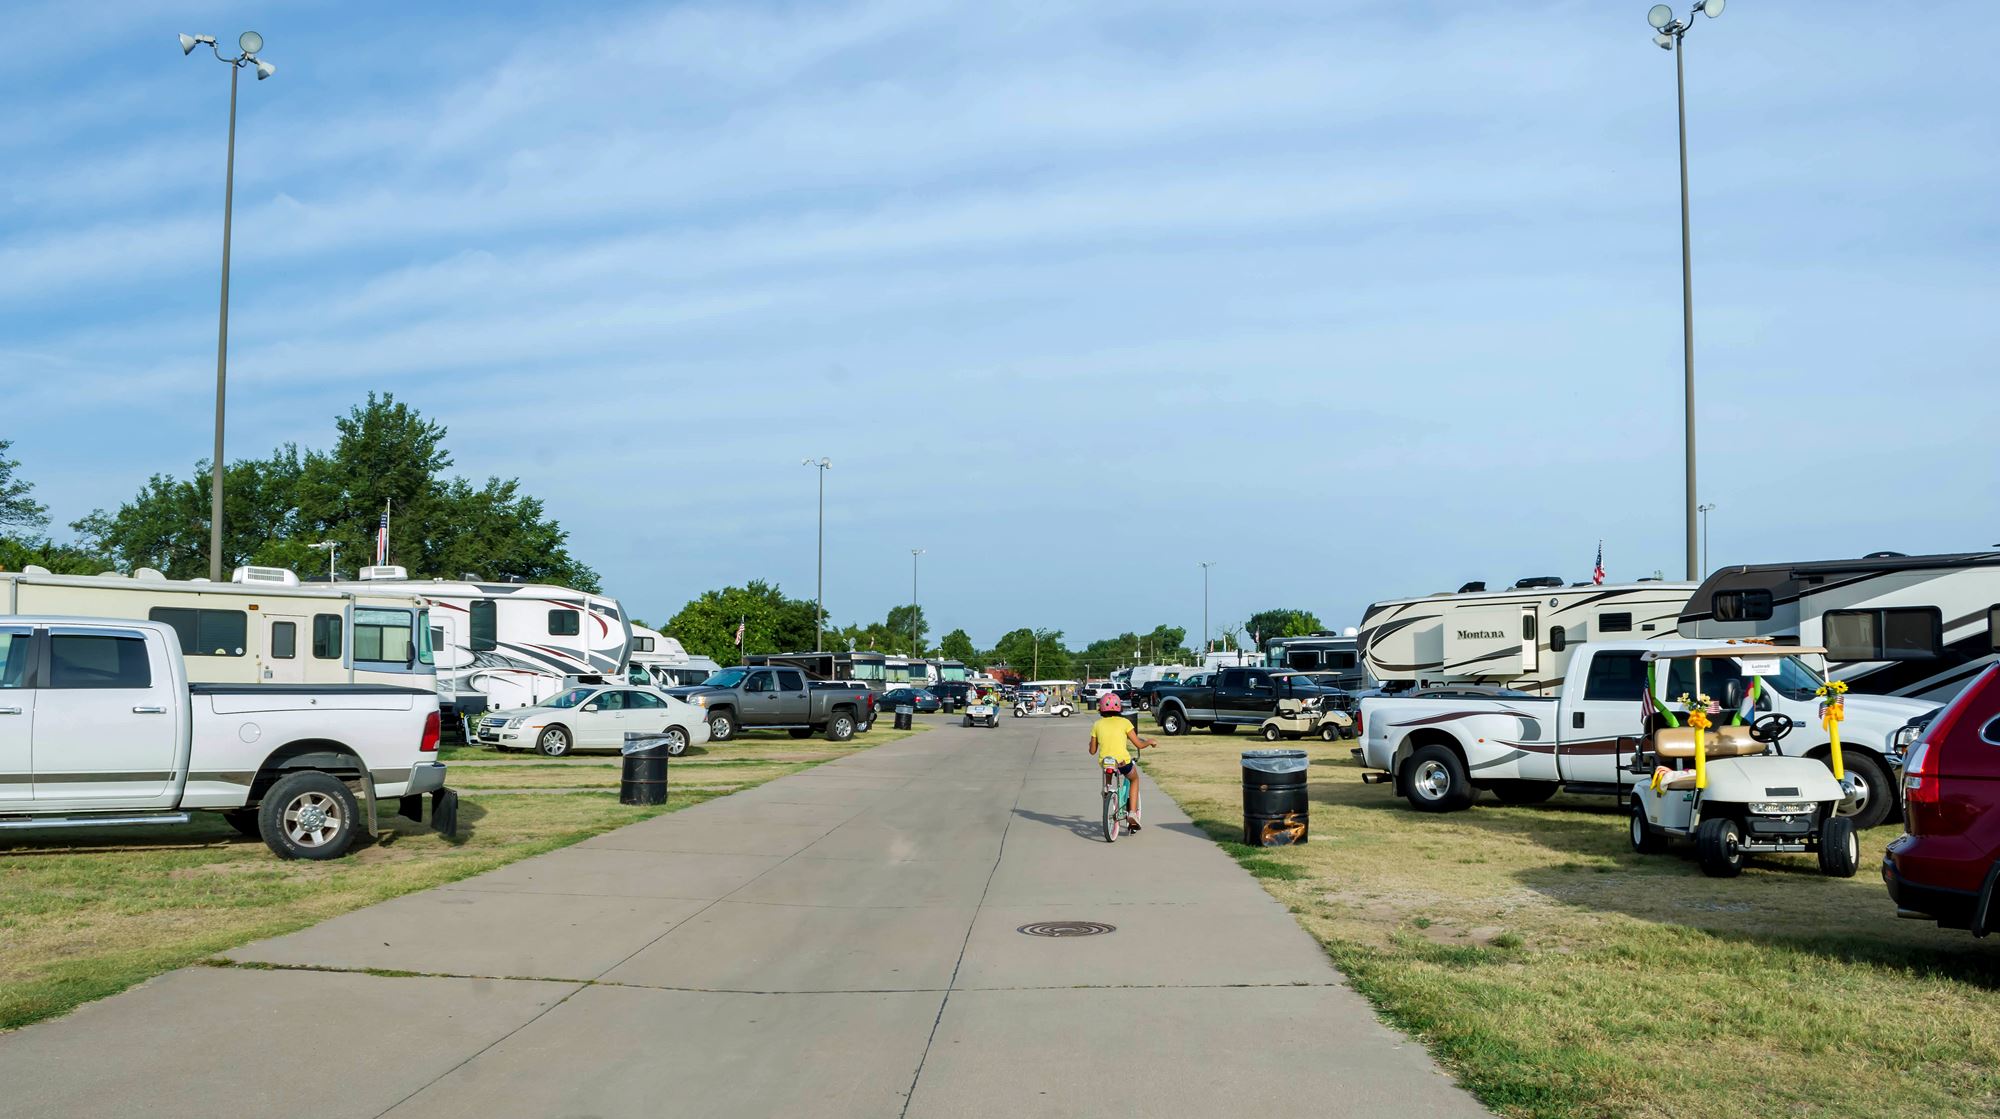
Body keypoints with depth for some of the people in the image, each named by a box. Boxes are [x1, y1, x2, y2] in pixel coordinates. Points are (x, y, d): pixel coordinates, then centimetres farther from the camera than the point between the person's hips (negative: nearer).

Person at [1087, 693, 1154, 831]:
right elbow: (1139, 745, -2)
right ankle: (1132, 813, 17)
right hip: (1124, 763, -2)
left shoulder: (1097, 725, 4)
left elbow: (1092, 751, 9)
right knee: (1134, 779, 29)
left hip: (1104, 764, 2)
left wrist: (1091, 743, 31)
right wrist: (1149, 741, 19)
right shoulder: (1124, 722, -1)